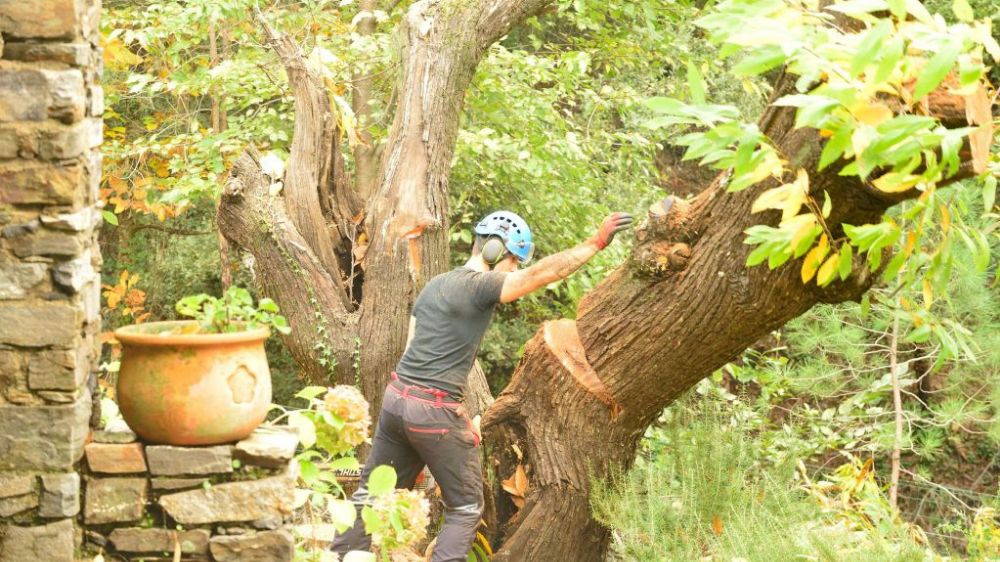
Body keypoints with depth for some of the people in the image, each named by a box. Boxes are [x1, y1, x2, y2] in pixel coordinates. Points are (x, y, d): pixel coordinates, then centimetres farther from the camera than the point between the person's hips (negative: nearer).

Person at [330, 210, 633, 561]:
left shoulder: (434, 285, 16)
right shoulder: (480, 285, -11)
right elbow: (541, 273, -21)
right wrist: (597, 243, -18)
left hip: (396, 397, 8)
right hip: (435, 411, -8)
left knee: (374, 493, 17)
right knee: (465, 508, 4)